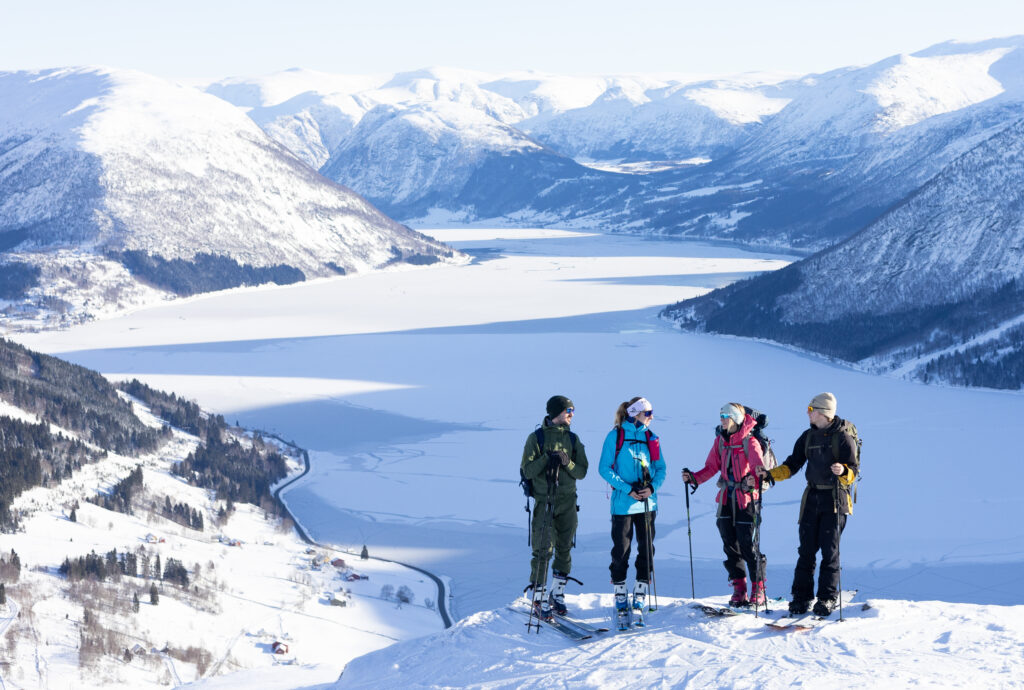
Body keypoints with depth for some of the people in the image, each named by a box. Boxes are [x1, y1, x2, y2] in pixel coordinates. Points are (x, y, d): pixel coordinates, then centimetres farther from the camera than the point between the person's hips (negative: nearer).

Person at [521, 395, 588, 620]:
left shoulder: (573, 439, 10)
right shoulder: (536, 438, -1)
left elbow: (581, 472, 5)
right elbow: (527, 471, -6)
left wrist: (566, 463, -14)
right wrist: (546, 459, -19)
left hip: (567, 502, 4)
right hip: (544, 500, -4)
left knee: (564, 550, 8)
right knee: (543, 550, -8)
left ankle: (557, 595, 20)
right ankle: (539, 600, -4)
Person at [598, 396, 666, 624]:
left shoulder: (651, 438, 8)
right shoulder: (615, 436, -4)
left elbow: (660, 468, 9)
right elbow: (605, 468, -7)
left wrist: (653, 487, -11)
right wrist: (627, 489, -15)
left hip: (648, 502, 4)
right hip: (623, 503, -4)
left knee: (646, 548, 4)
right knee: (621, 549, 1)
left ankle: (640, 593, 14)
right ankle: (620, 593, 14)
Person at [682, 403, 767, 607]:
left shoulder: (749, 442, -10)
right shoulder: (720, 440, 8)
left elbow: (758, 467, -20)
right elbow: (712, 467, 11)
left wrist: (753, 481, -41)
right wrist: (694, 478, -4)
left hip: (746, 498, -6)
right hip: (726, 499, 6)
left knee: (748, 545, -6)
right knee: (730, 545, 6)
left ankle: (758, 589, 6)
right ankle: (739, 589, 15)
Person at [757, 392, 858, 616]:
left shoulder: (843, 437, -6)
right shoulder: (808, 436, 11)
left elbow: (853, 471, -9)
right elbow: (792, 465, 12)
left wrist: (843, 471, -31)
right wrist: (771, 474, -2)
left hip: (836, 499, -5)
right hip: (813, 497, 5)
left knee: (830, 549, -5)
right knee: (806, 549, 2)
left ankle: (828, 597, 1)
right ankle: (802, 596, 6)